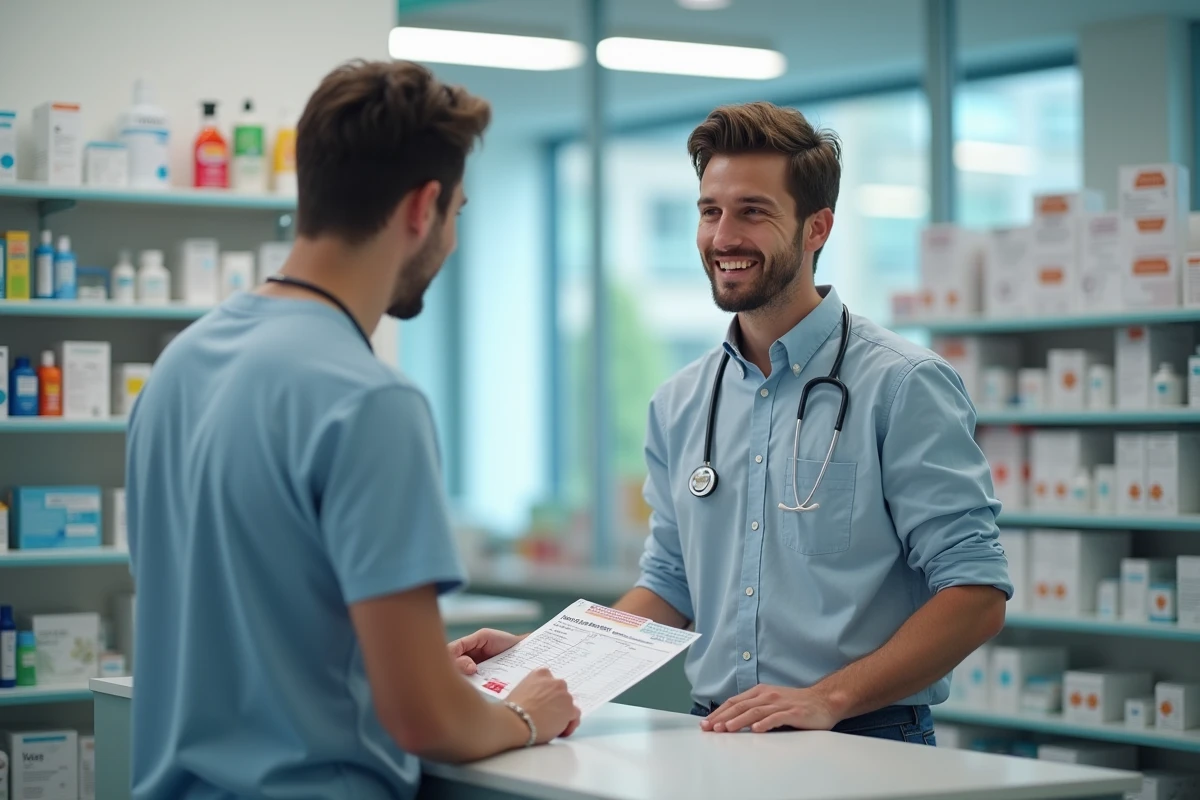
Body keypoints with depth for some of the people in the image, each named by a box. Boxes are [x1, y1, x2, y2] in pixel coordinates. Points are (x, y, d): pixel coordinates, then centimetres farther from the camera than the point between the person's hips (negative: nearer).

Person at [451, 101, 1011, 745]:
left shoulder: (902, 386, -3)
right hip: (713, 743, 4)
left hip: (865, 748, -4)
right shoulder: (680, 404, 16)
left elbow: (975, 593, -8)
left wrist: (829, 699, -17)